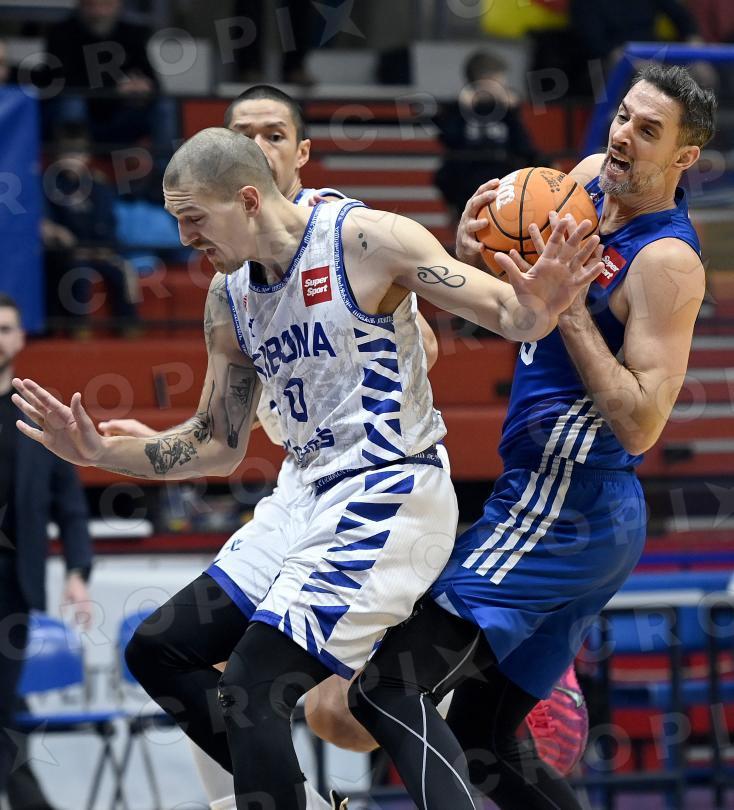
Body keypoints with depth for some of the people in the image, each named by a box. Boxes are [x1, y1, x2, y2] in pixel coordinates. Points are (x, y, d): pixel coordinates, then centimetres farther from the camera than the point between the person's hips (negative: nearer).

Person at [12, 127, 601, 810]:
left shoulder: (367, 240, -14)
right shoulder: (229, 297, 9)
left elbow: (508, 316, -15)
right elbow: (218, 446, 18)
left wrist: (534, 310, -39)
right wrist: (101, 452, 7)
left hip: (389, 502, -9)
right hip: (316, 502, 9)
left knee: (250, 691, -18)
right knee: (157, 651, 11)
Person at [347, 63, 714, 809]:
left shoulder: (667, 261, -17)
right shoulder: (591, 179, 8)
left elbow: (640, 425, -23)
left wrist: (570, 306, -24)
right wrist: (474, 248, -5)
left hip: (562, 514, -10)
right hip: (548, 498, 10)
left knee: (388, 691, -17)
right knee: (483, 745, 16)